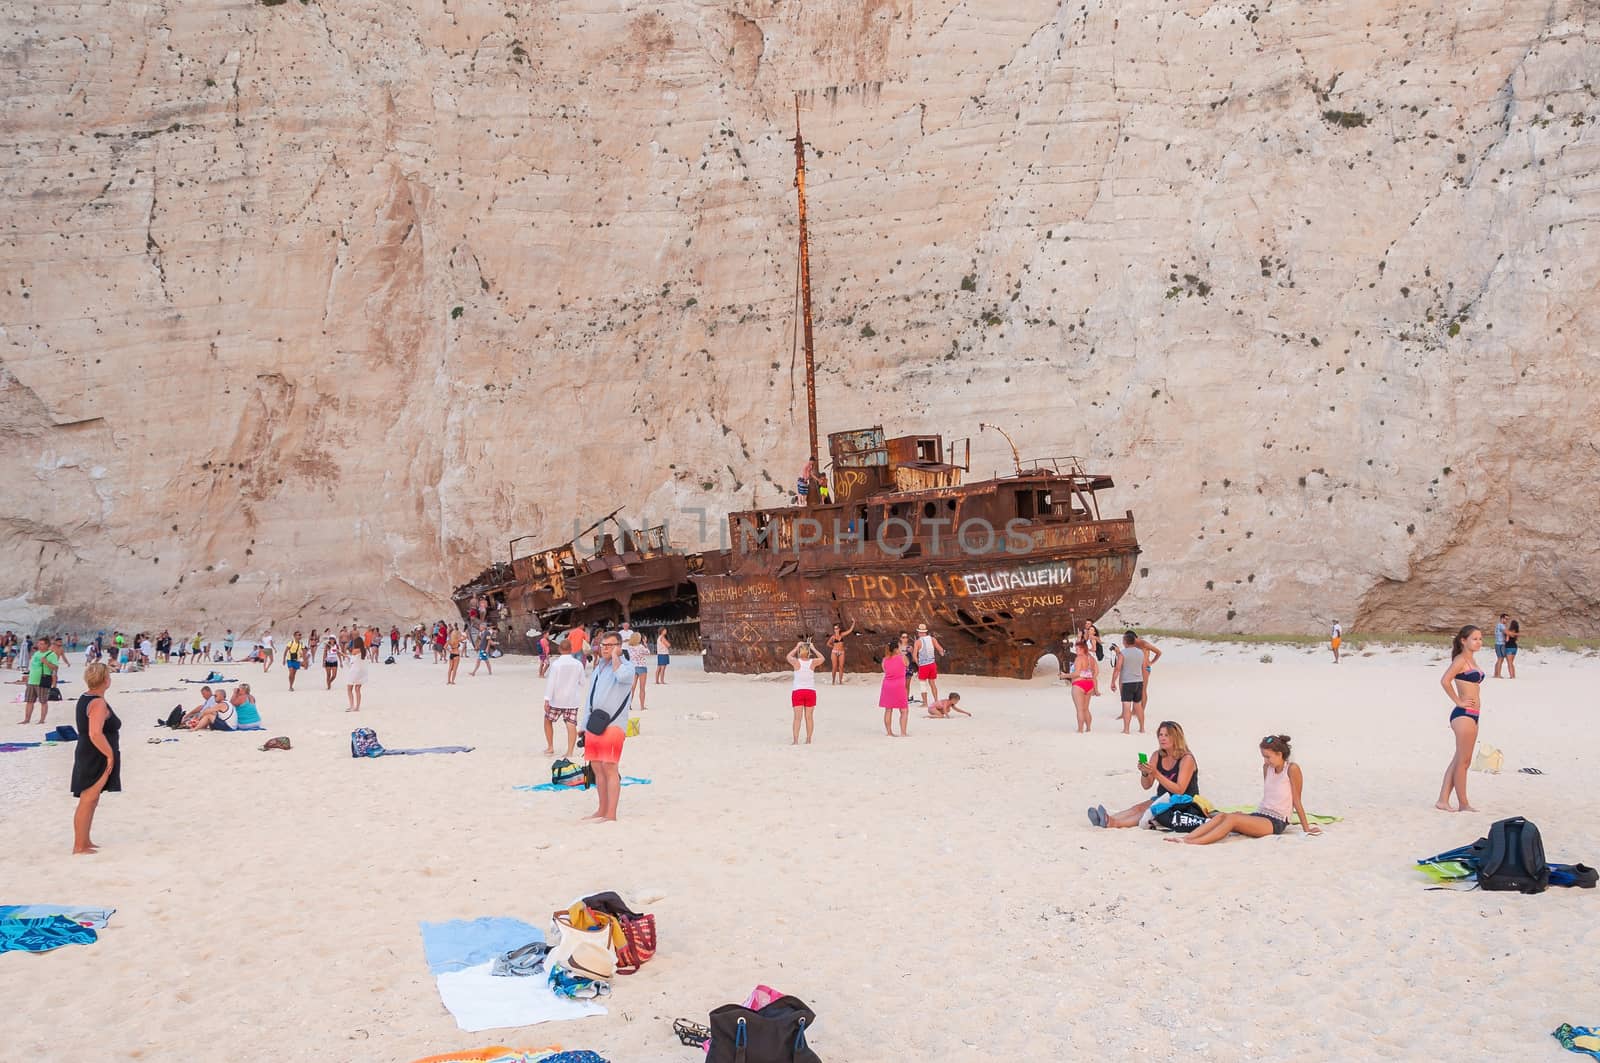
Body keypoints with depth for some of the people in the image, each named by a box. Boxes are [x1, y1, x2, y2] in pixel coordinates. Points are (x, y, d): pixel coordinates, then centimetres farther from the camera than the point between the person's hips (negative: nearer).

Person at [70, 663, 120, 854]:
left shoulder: (84, 698, 11)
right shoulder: (98, 703, -20)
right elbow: (95, 734, -30)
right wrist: (110, 754, -20)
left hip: (88, 757, 10)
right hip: (96, 759, -10)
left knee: (91, 801, 18)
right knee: (87, 802, -5)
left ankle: (85, 841, 27)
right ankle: (79, 847, 0)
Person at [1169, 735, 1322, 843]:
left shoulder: (1292, 769, -8)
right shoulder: (1267, 767, 13)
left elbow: (1296, 801, -5)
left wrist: (1306, 829, 0)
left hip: (1276, 823, -7)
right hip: (1260, 815, 7)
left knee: (1232, 819, -30)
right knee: (1222, 815, -19)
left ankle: (1194, 842, -45)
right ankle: (1185, 838, -35)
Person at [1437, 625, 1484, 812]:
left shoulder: (1472, 659, 16)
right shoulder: (1460, 659, -11)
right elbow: (1445, 680, -25)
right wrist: (1458, 702, -17)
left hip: (1472, 715, 9)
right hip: (1463, 715, -9)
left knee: (1458, 761, 10)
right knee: (1463, 761, -2)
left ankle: (1443, 800, 14)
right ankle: (1463, 804, 5)